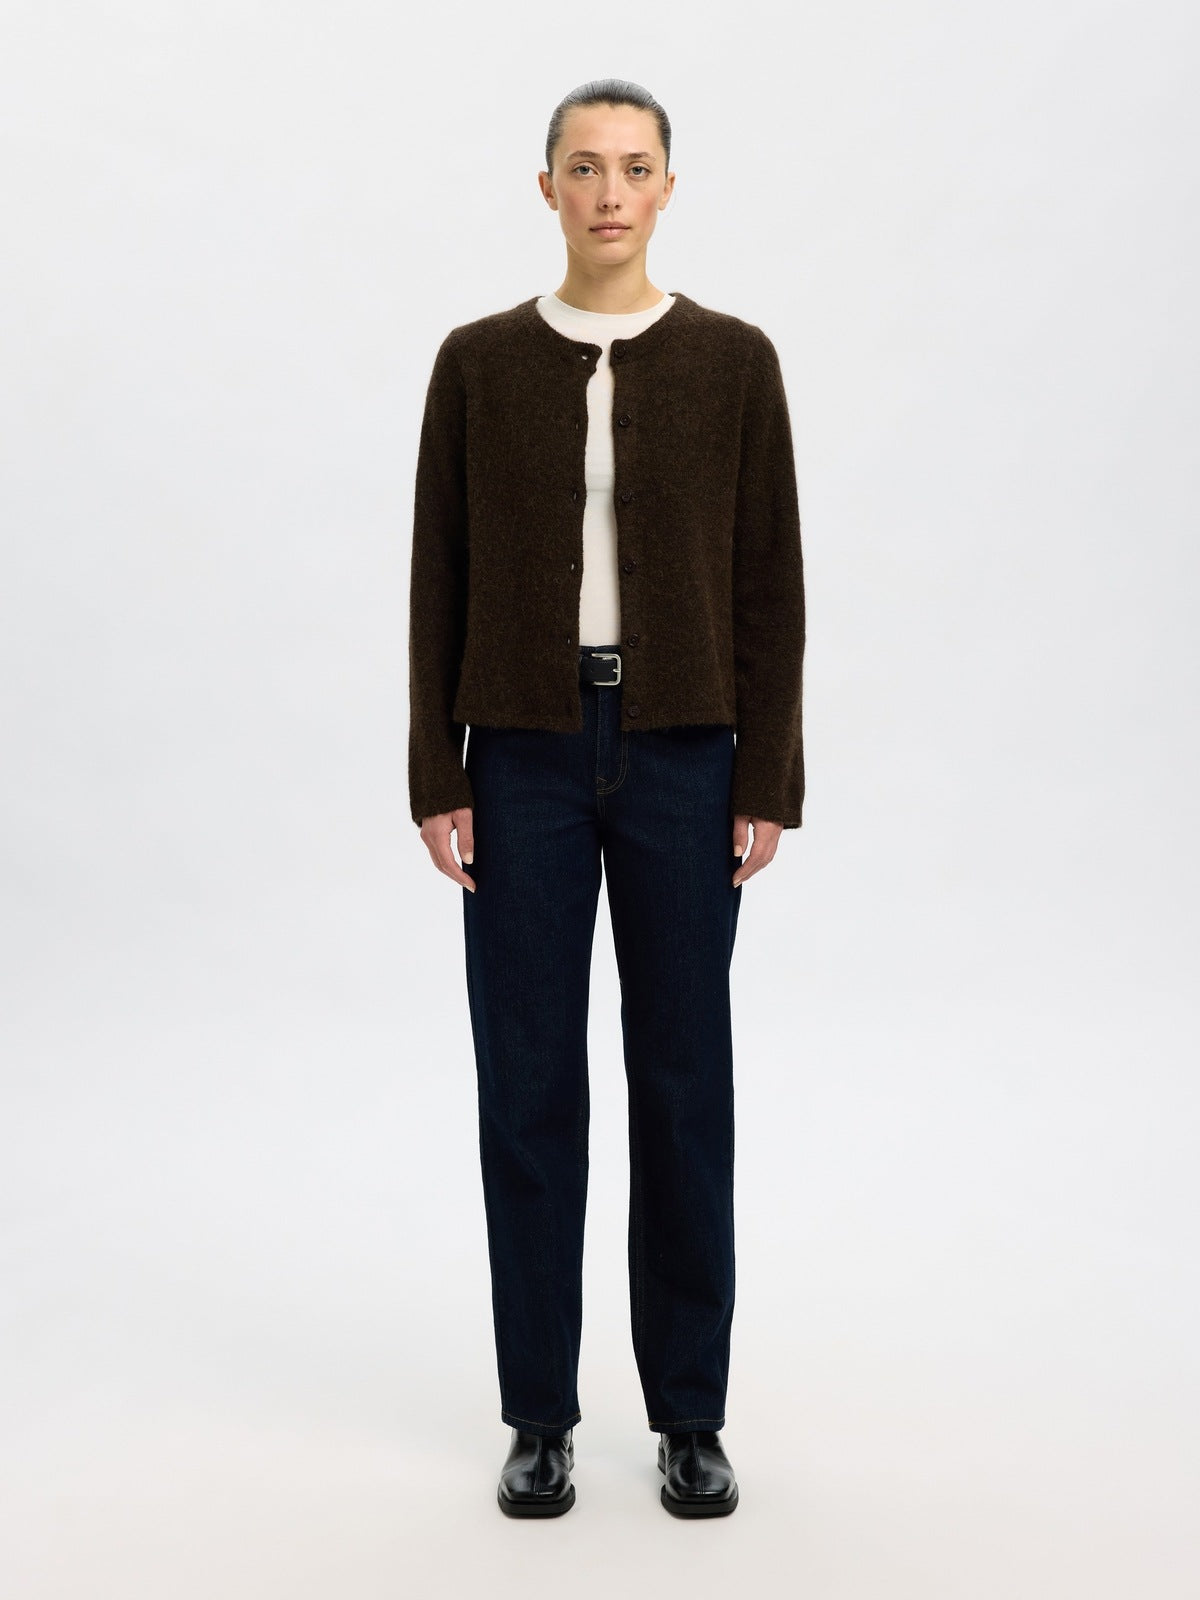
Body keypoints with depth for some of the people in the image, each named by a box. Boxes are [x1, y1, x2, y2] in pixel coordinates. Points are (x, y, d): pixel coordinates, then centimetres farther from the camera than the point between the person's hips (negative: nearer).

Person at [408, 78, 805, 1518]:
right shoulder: (478, 361, 4)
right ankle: (539, 1413, 21)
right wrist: (436, 779, -3)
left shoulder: (733, 359, 3)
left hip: (682, 756, 0)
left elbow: (769, 583, 1)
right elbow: (439, 580, 3)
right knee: (528, 1086, 5)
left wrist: (767, 784, -4)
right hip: (525, 756, 1)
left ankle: (690, 1413, 22)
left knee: (682, 1083, 6)